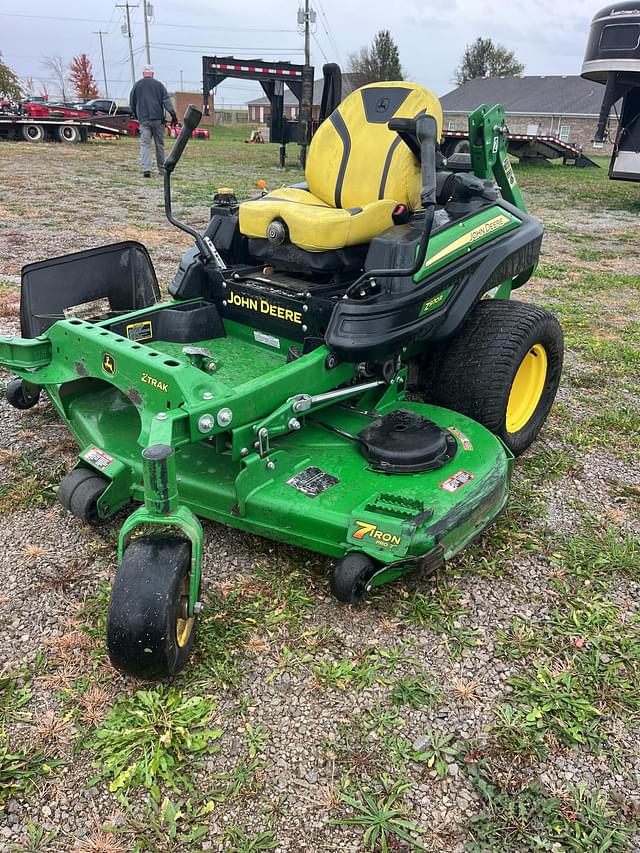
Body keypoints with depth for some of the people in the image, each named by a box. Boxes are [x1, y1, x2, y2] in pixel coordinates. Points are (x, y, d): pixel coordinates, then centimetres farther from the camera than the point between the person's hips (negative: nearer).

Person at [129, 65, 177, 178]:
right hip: (158, 119, 0)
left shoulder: (137, 85, 10)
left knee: (145, 144, -3)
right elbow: (166, 100, -4)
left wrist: (136, 116, 30)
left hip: (144, 119, 0)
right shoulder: (159, 84, 5)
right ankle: (161, 169, 16)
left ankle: (146, 169, -19)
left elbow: (132, 103, 16)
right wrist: (173, 114, -7)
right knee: (159, 144, 9)